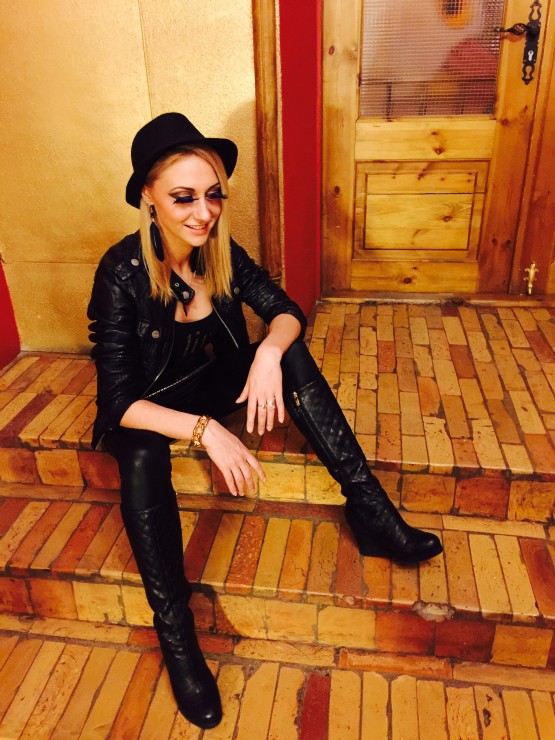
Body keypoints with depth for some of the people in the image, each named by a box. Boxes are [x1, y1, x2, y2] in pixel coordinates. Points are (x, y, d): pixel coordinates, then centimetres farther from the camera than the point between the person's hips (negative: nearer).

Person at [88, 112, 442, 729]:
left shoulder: (221, 253, -10)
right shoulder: (122, 273, -24)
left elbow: (287, 313, -8)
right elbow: (119, 400, -26)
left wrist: (269, 351, -32)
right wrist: (204, 430, -38)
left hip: (211, 380, 5)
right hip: (146, 408, -4)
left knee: (292, 353, -19)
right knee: (142, 459, -38)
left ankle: (372, 514, -21)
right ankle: (175, 635, -24)